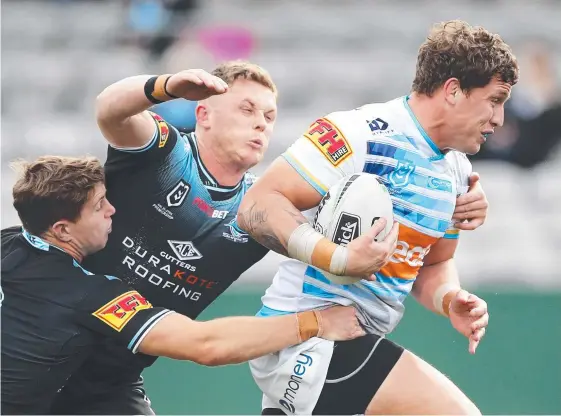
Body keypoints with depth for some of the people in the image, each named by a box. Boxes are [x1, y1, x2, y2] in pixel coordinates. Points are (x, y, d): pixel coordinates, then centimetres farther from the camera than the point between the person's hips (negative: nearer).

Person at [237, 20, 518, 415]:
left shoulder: (458, 172, 12)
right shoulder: (362, 133, -17)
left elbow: (434, 264, 24)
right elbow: (257, 206, -19)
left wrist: (449, 299, 1)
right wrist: (337, 258, -31)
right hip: (306, 335, -10)